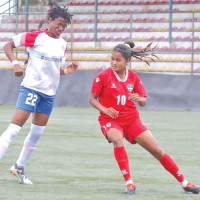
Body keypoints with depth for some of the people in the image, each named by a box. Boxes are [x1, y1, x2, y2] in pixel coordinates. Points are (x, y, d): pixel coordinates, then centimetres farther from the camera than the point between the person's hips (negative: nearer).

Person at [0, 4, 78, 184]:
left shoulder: (62, 44, 9)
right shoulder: (36, 37, -9)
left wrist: (66, 71, -1)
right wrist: (15, 63, -18)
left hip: (50, 92, 6)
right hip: (31, 87, -6)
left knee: (37, 132, 10)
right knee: (16, 126, -13)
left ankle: (19, 167, 23)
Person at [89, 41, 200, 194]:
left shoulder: (134, 77, 0)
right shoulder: (103, 76, -9)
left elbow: (143, 102, 3)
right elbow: (92, 98, -5)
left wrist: (139, 99, -21)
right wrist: (104, 109, -24)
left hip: (131, 119, 3)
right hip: (110, 119, -3)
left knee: (156, 150, 1)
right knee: (117, 139, -37)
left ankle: (184, 182, 14)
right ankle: (129, 183, -30)